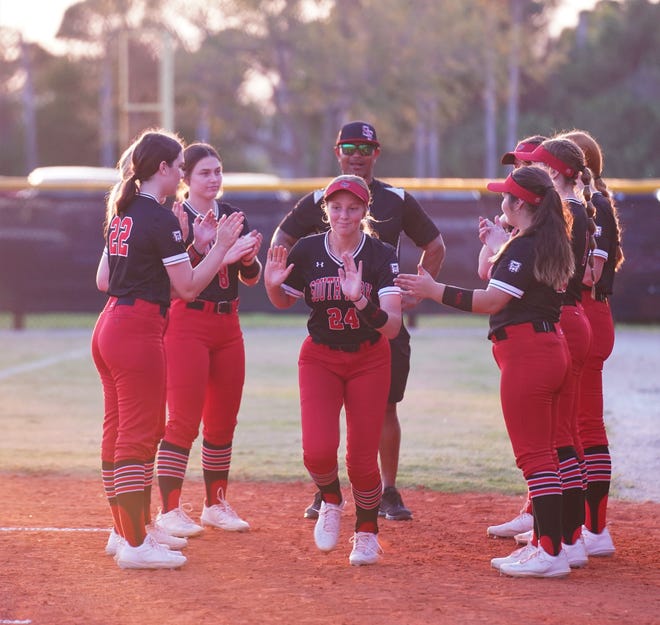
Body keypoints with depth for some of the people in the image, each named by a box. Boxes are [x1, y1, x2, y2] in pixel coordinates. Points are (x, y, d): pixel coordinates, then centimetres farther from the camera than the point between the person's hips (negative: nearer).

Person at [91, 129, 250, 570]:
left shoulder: (122, 215, 13)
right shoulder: (162, 219, -13)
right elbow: (189, 287, -12)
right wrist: (222, 244, -5)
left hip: (110, 325, 9)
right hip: (139, 331, -9)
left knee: (119, 432, 15)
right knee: (139, 435, -7)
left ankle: (126, 530, 23)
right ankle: (135, 544, -5)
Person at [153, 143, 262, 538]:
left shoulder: (232, 216, 10)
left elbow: (251, 279, 9)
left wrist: (249, 257, -12)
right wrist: (198, 245, -30)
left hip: (227, 324, 7)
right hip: (187, 323, -6)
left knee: (224, 420, 10)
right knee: (184, 419, -9)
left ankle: (216, 505, 20)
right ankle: (170, 510, -6)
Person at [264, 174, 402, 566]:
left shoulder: (382, 256, -15)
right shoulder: (307, 251, -9)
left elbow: (392, 327, -25)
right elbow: (285, 302, 9)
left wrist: (360, 300, -42)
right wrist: (272, 284, -13)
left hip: (370, 361, -1)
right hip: (320, 359, 1)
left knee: (362, 460, -4)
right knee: (319, 450, -19)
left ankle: (367, 533, 25)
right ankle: (331, 502, 15)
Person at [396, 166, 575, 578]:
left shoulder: (525, 247, -15)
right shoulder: (553, 246, 14)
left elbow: (493, 300, -20)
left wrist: (435, 291, -18)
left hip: (526, 352, -10)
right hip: (553, 347, 10)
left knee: (533, 454, -9)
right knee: (543, 452, 15)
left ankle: (552, 552, -12)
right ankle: (547, 542, 19)